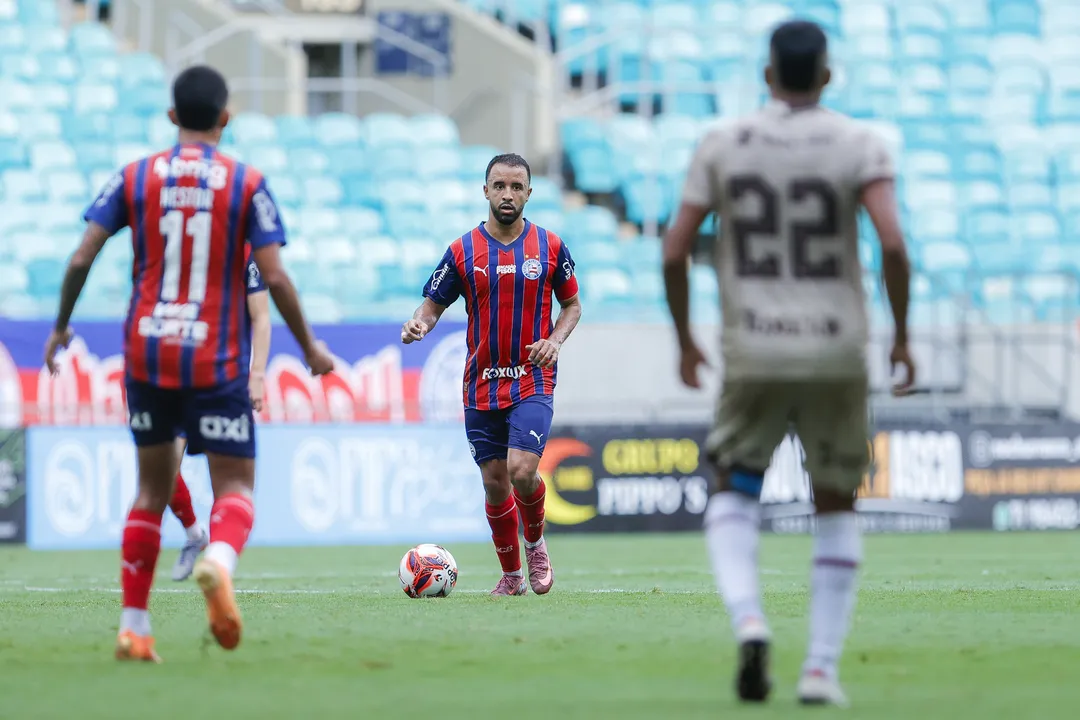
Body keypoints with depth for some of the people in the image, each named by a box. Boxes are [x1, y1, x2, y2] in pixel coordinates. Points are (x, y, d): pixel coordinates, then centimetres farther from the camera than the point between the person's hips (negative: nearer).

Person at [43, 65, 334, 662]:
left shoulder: (135, 178, 4)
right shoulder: (247, 184, -2)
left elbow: (82, 258, 0)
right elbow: (274, 277, -6)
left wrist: (61, 327, 15)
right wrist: (309, 347, 6)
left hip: (147, 353, 3)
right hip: (217, 361, -3)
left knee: (153, 487, 16)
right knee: (235, 488, 1)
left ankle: (133, 630, 13)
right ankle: (219, 559, -35)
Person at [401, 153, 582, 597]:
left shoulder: (550, 247, 2)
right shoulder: (462, 252, 1)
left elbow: (572, 304, 13)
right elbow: (434, 305, 7)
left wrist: (555, 340, -7)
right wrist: (418, 325, -16)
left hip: (533, 381, -2)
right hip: (481, 385, 2)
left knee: (521, 470, -19)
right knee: (494, 483, 6)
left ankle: (535, 542, 10)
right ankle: (511, 576, 23)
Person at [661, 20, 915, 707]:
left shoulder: (722, 144, 2)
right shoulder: (860, 145, -3)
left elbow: (675, 252, -1)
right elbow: (893, 244, -16)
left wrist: (684, 340, 13)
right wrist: (903, 335, -3)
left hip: (752, 357, 0)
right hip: (837, 355, 0)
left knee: (733, 499, 13)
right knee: (837, 508, 16)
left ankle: (748, 621, -15)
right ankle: (823, 666, 8)